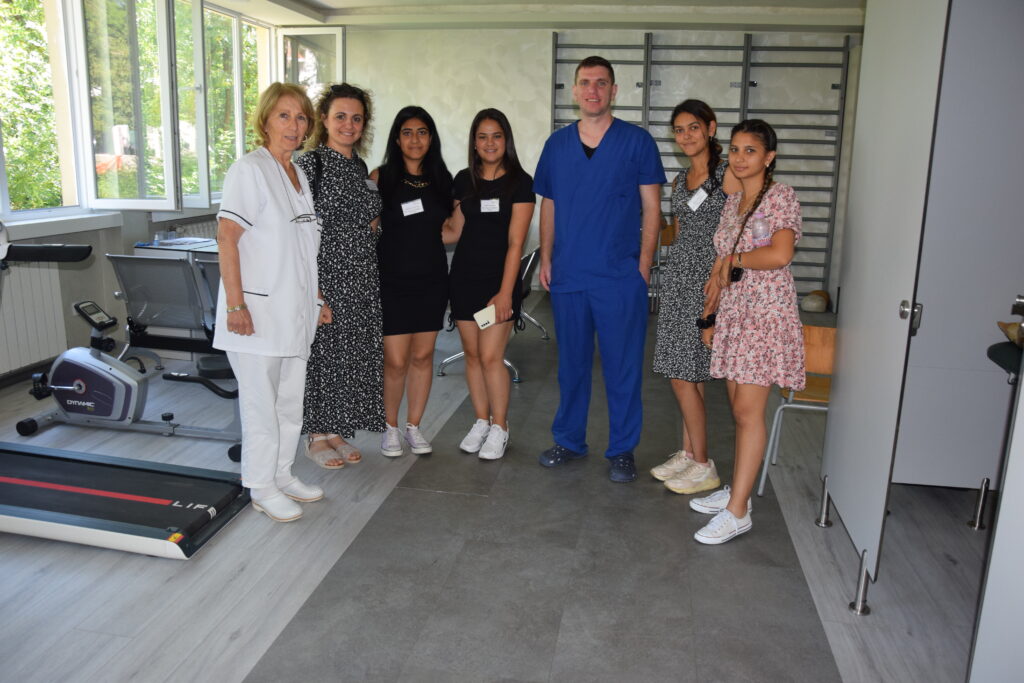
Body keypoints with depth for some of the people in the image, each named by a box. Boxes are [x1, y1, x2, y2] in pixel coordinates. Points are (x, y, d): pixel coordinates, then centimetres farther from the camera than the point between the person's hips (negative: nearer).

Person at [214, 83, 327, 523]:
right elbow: (226, 238, -16)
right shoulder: (249, 170, -9)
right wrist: (236, 304, -21)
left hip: (295, 312, 8)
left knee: (291, 401, 15)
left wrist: (316, 297, 18)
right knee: (262, 402, 2)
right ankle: (262, 489, 16)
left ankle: (282, 475, 29)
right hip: (258, 312, -8)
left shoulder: (298, 175, 14)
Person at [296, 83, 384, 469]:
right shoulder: (312, 163, -8)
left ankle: (336, 430, 25)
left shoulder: (360, 166, 12)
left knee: (352, 353, 11)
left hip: (360, 278, 7)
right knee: (322, 352, 2)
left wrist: (374, 223, 4)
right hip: (325, 275, -7)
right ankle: (316, 436, 17)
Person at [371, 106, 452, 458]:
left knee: (423, 356, 8)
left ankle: (413, 427, 23)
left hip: (431, 280, 3)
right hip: (392, 281, -3)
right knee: (395, 361, -2)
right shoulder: (381, 177, -2)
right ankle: (390, 427, 19)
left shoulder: (441, 180, 8)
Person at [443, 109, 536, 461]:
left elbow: (515, 242, -10)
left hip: (499, 279, -4)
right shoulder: (464, 180, 8)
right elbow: (455, 231, 14)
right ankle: (481, 421, 24)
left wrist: (506, 292, -14)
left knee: (491, 356, -7)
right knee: (472, 353, 9)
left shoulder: (519, 182, -5)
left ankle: (499, 428, 10)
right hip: (464, 276, 4)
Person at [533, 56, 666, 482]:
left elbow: (651, 208, -1)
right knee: (571, 363, 13)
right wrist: (545, 259, 6)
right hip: (568, 275, 3)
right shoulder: (557, 144, 9)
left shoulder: (637, 141, 0)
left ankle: (622, 450, 18)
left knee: (623, 367, 4)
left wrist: (643, 266, -7)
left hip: (620, 276, -3)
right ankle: (569, 440, 28)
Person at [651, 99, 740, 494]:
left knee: (682, 375, -7)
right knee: (688, 373, 11)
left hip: (706, 279, -7)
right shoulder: (680, 180, 16)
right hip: (678, 276, 8)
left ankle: (703, 467, 5)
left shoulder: (728, 174, -8)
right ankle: (688, 454, 22)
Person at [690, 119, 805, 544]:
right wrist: (712, 317, 14)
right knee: (739, 407, 12)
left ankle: (737, 512, -3)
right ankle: (738, 490, 24)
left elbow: (780, 254, -24)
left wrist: (735, 260, -10)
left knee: (748, 410, -8)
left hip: (766, 314, -7)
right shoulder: (732, 202, 14)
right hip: (733, 312, 7)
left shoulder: (780, 196, -8)